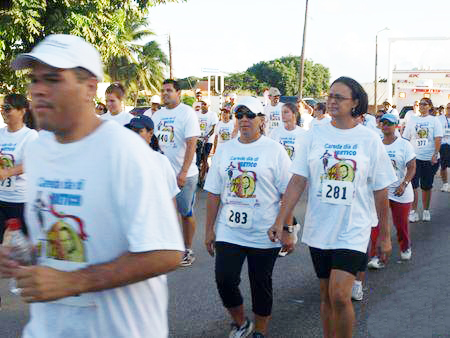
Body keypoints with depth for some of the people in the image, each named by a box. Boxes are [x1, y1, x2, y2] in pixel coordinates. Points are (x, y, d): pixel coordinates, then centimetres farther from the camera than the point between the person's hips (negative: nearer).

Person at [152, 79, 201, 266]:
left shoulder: (187, 112, -8)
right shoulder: (157, 114, 10)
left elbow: (191, 144, -14)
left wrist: (183, 173, -20)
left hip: (184, 174, -5)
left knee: (186, 212, 4)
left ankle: (188, 250, 18)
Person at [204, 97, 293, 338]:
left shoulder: (274, 150, -4)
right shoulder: (224, 150, 7)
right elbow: (213, 193, 8)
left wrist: (287, 231, -9)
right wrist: (209, 229, 6)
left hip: (265, 234, -3)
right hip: (228, 232, 3)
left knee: (261, 286, 8)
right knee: (225, 281, -2)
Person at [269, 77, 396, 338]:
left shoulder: (370, 140, -3)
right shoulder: (313, 136, 0)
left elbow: (380, 191, 1)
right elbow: (297, 181, -2)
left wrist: (385, 236, 5)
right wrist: (280, 222, -9)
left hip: (353, 231, -2)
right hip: (318, 229, 3)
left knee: (340, 295, -14)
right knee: (327, 295, 13)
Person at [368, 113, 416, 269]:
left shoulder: (404, 145, -6)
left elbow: (412, 168, -11)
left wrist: (404, 184, -24)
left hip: (400, 192, -2)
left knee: (401, 224, 11)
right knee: (377, 224, -9)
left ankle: (405, 248, 39)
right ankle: (375, 256, -3)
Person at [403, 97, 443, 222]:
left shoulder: (434, 120, 3)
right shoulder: (413, 120, 7)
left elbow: (438, 139, -4)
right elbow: (406, 139, 9)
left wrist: (435, 154, -14)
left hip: (429, 159, -1)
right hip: (414, 157, 1)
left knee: (426, 187, 8)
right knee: (413, 185, -4)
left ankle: (426, 211, 21)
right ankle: (413, 211, 3)